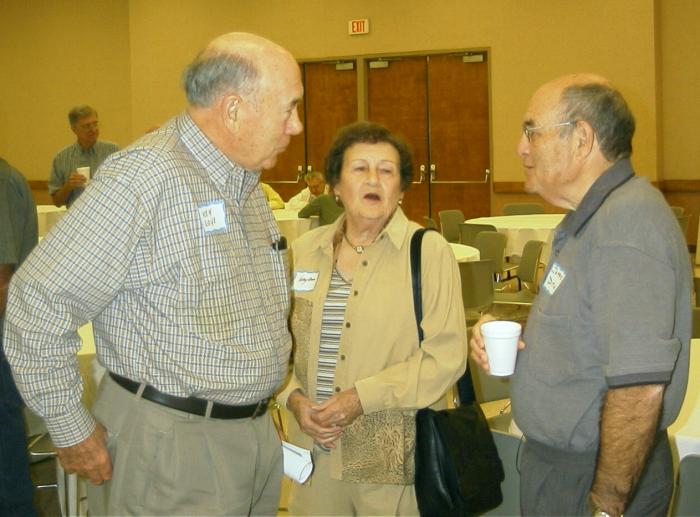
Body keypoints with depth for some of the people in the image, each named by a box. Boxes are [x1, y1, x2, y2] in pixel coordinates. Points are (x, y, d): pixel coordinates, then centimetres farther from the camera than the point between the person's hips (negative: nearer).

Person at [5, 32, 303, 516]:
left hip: (258, 435, 8)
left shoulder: (246, 182, 10)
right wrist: (72, 431, -13)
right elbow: (39, 300, -20)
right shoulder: (144, 176, -19)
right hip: (172, 446, -8)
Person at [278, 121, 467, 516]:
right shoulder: (306, 250, 10)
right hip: (317, 450, 4)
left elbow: (445, 355, -12)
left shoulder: (429, 251, -5)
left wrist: (362, 398, -16)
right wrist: (294, 398, -6)